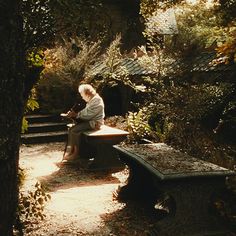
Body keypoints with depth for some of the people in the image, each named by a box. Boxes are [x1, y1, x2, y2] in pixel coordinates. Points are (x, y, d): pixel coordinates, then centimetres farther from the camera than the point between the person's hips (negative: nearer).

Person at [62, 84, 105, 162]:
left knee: (75, 131, -21)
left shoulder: (96, 101, -19)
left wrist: (76, 114, -14)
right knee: (71, 129, -2)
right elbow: (85, 112, 15)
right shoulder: (91, 100, 15)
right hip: (89, 121, 10)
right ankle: (71, 151, -2)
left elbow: (88, 115, -23)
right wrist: (74, 113, 1)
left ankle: (76, 153, -11)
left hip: (94, 123, -10)